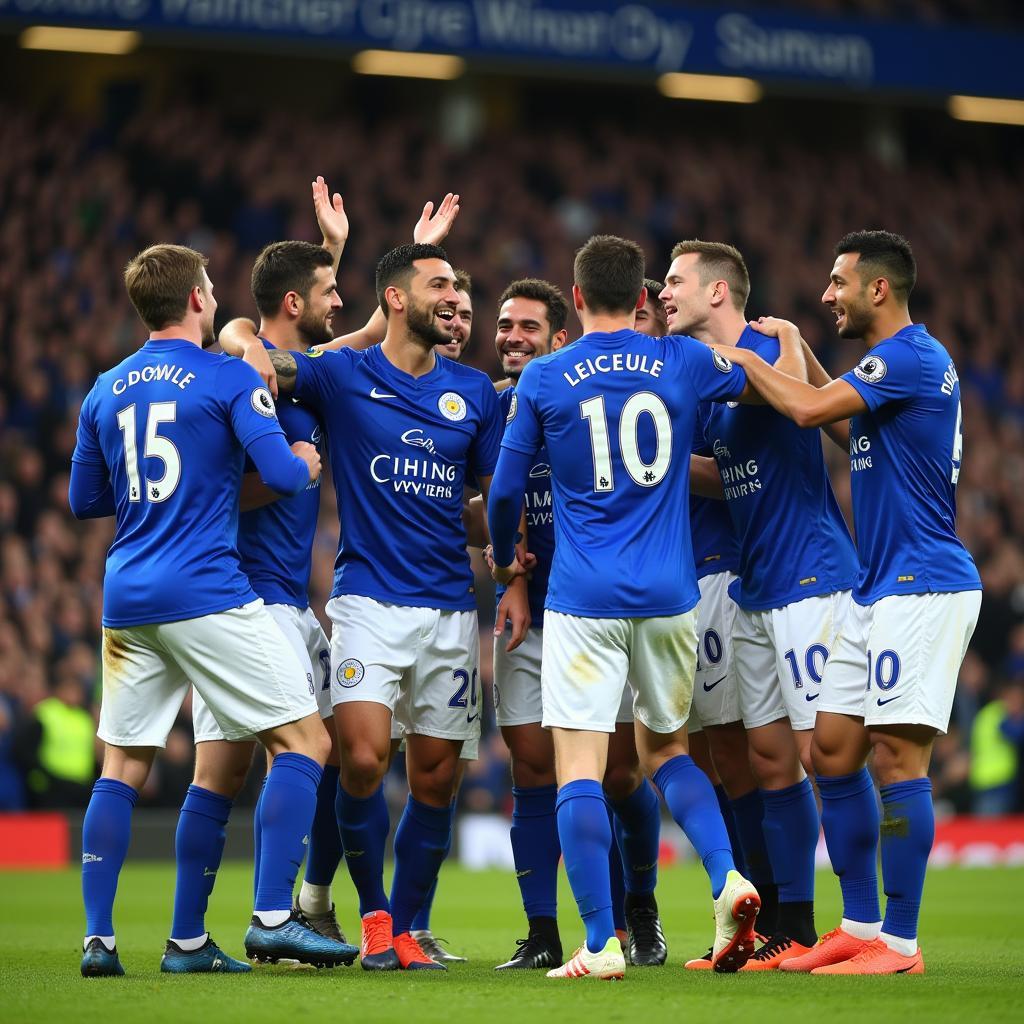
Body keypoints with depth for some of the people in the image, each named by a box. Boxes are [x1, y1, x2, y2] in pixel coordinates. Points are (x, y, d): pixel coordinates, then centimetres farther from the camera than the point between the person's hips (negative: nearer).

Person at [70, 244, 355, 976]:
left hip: (127, 600, 6)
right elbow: (281, 475, -12)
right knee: (304, 742, 0)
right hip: (207, 594, -6)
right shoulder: (230, 378, -4)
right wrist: (307, 462, 9)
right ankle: (273, 918, -9)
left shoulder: (106, 392, 13)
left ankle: (98, 938, 6)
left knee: (122, 769, 11)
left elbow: (85, 500, 20)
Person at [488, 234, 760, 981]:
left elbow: (506, 489, 5)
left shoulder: (543, 379, -1)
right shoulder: (684, 362, 3)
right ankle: (728, 878, -2)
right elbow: (755, 385, 24)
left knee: (579, 768, -2)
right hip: (669, 597, 3)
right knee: (666, 750, 19)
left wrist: (503, 557, 24)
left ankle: (602, 943, -9)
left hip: (583, 601, -3)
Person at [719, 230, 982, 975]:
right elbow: (851, 428, 34)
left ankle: (900, 942, -6)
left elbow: (811, 410, -22)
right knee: (832, 751, 9)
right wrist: (798, 354, 28)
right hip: (881, 590, 10)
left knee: (897, 756, -10)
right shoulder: (898, 362, 17)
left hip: (923, 589, -10)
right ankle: (861, 927, 15)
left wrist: (742, 356, -7)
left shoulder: (911, 357, -14)